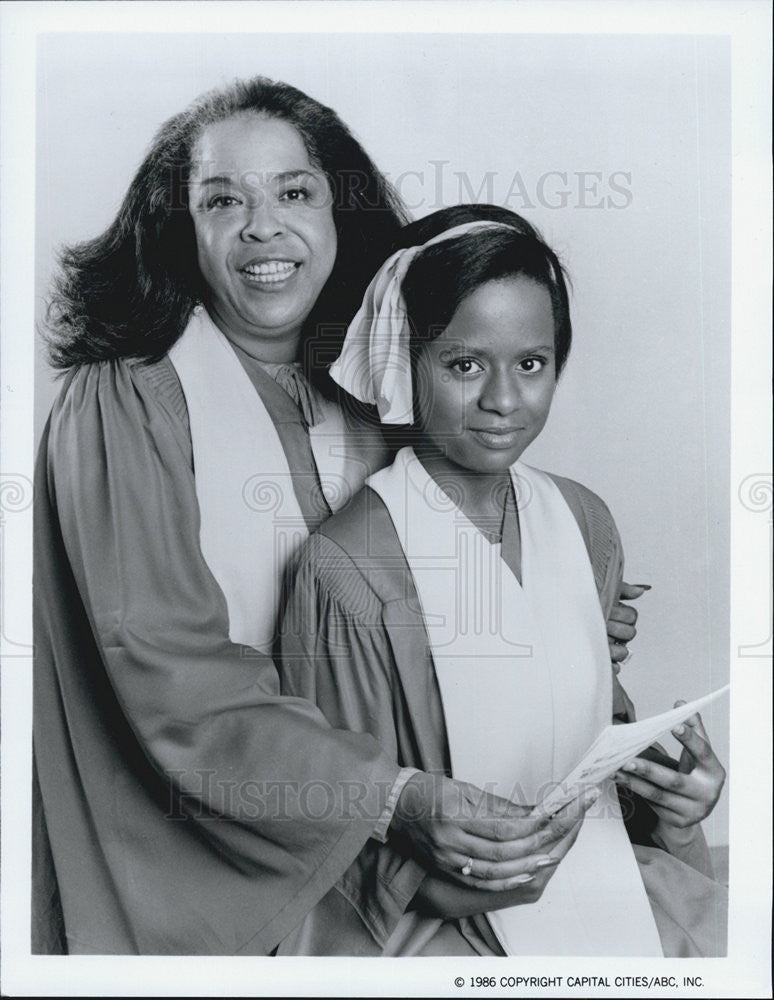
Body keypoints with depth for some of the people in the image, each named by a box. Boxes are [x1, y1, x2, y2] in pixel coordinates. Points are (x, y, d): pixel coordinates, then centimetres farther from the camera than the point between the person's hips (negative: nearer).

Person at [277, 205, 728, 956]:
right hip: (437, 917, -5)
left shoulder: (583, 521, 1)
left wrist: (670, 781, -5)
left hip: (604, 872, 5)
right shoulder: (348, 568, -18)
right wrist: (439, 875, -25)